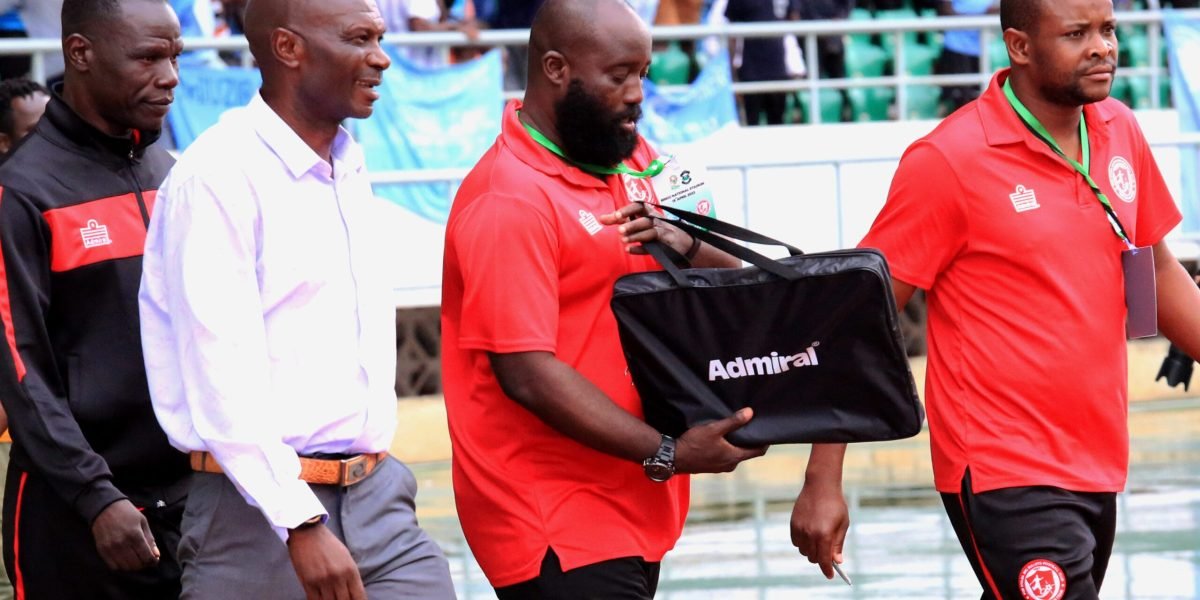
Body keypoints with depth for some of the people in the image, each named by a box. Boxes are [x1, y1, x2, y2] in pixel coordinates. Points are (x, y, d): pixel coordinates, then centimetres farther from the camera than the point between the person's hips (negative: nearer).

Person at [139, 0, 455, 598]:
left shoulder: (350, 170, 15)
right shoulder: (217, 176, -12)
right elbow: (222, 380, -18)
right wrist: (302, 523, -23)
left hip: (373, 497, 7)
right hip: (260, 509, -7)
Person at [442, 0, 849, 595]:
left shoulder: (632, 160, 13)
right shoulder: (510, 200, -15)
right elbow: (528, 373, -21)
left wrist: (686, 249, -7)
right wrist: (666, 454, -21)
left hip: (631, 504, 8)